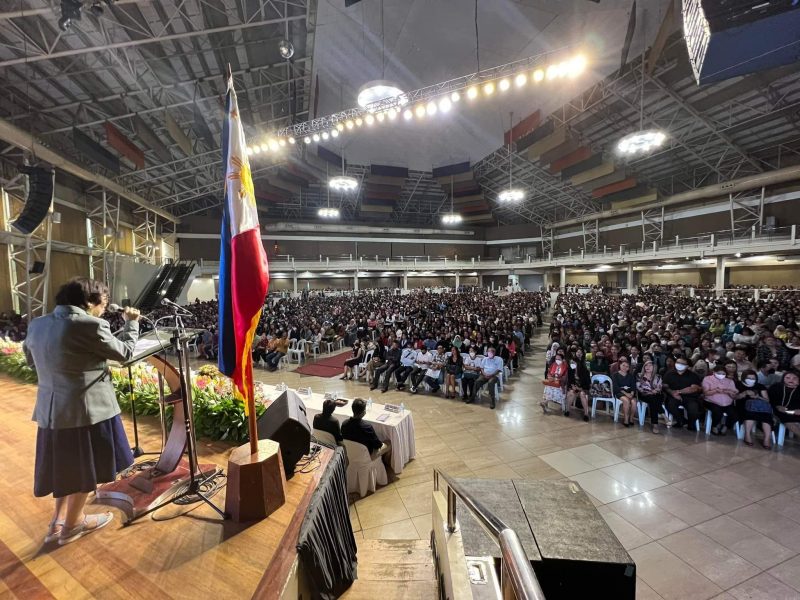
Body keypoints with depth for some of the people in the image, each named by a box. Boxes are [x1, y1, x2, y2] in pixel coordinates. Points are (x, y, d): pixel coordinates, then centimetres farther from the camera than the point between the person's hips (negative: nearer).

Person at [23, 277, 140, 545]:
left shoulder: (37, 325, 4)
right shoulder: (89, 325, -21)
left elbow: (31, 360, 21)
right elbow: (125, 353, -9)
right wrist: (131, 323, 3)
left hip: (51, 409, 8)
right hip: (86, 409, -8)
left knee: (66, 465, 24)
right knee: (83, 469, 12)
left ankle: (57, 522, 36)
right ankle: (72, 525, 29)